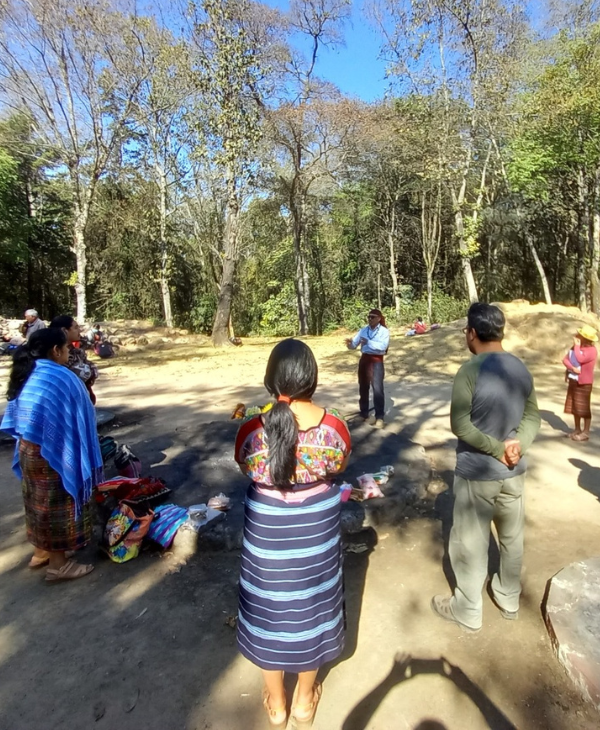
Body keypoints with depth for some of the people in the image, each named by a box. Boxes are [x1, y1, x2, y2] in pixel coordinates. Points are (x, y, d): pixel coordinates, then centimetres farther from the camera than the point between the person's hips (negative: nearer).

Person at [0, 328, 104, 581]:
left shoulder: (27, 375, 5)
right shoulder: (60, 377, -20)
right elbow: (74, 419, -16)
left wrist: (26, 442, 17)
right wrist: (83, 456, -7)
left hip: (28, 449, 8)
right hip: (51, 452, -8)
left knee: (40, 502, 21)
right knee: (57, 504, 5)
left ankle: (41, 552, 37)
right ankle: (58, 564, 17)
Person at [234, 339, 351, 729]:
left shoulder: (252, 428, -20)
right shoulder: (334, 425, -19)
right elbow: (339, 468, 0)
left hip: (267, 528, 0)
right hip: (317, 525, 1)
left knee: (269, 607, 21)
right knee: (311, 602, 22)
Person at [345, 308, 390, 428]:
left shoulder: (384, 331, -6)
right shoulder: (363, 330, 7)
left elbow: (383, 346, -22)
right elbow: (354, 345, 3)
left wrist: (368, 342, -31)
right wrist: (349, 343, -20)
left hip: (377, 361, -5)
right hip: (364, 360, 5)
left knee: (378, 389, -9)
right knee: (363, 388, 13)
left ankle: (379, 417, -2)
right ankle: (364, 413, 27)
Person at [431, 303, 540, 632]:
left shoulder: (471, 371, -21)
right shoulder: (522, 369, 1)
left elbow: (459, 425, -23)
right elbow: (533, 417, 4)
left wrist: (496, 448, -13)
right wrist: (518, 444, -11)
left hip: (477, 474, -6)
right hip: (514, 472, 7)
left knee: (470, 544, 11)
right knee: (512, 537, 23)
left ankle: (467, 611, 28)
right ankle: (509, 599, 44)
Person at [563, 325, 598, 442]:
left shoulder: (592, 350, -13)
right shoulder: (576, 347, 11)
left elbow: (580, 359, -27)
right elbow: (565, 359, 4)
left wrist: (577, 346, -15)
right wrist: (572, 368, -16)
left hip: (584, 382, -8)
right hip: (573, 380, 8)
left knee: (583, 408, -4)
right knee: (574, 407, 13)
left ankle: (585, 433, 3)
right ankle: (577, 430, 24)